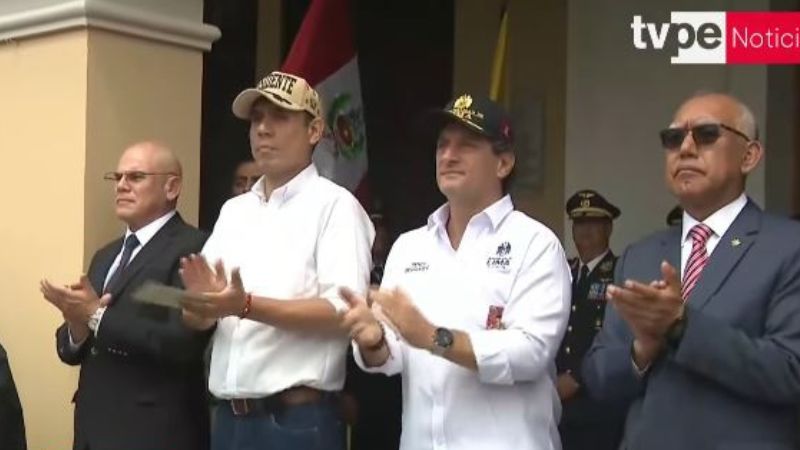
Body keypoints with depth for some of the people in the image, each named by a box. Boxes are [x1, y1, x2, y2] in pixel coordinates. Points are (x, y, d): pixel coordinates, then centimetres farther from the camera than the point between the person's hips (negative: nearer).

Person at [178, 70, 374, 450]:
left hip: (298, 419, -5)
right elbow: (199, 318, 9)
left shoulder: (335, 205, -6)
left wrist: (246, 306, -23)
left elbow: (344, 311, -17)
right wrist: (203, 299, -13)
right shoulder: (233, 210, 12)